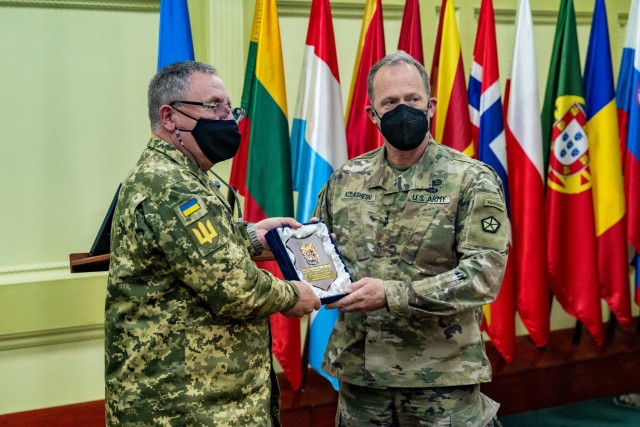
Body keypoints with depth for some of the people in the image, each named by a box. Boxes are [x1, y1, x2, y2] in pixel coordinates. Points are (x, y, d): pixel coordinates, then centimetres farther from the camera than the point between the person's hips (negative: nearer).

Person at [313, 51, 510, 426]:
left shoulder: (472, 180, -7)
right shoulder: (346, 179, 6)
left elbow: (484, 272, -17)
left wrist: (391, 294, -24)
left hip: (441, 375, -4)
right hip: (358, 369, 4)